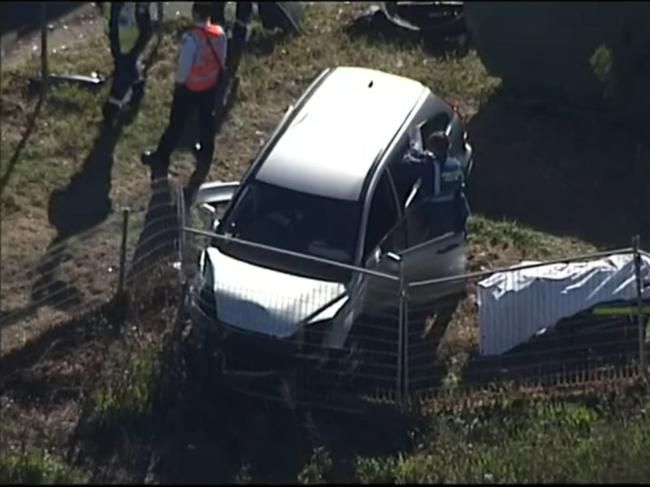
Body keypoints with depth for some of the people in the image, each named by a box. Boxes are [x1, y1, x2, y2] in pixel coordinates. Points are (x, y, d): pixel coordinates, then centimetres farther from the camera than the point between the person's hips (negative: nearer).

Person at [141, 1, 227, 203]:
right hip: (211, 85, 5)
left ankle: (160, 157, 31)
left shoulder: (191, 38, -32)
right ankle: (205, 154, 44)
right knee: (207, 121, 25)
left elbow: (184, 66, -22)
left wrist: (178, 84, -3)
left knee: (176, 124, 12)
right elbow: (222, 60, 1)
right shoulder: (220, 33, -13)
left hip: (190, 88, -5)